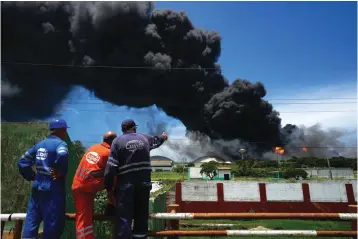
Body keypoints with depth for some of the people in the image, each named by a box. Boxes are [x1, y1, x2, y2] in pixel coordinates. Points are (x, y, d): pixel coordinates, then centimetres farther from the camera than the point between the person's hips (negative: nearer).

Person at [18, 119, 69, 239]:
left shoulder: (40, 144, 12)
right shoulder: (60, 143, -11)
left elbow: (22, 162, 16)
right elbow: (62, 156, -34)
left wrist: (32, 177, 14)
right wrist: (61, 172, -18)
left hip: (37, 187, 8)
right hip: (53, 189, -8)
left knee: (31, 223, 14)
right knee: (53, 225, 3)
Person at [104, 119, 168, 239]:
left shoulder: (118, 141, 0)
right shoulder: (144, 138, 10)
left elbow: (111, 167, -7)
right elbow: (156, 140, 34)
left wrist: (109, 187, 1)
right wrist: (163, 137, 57)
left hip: (125, 184, -3)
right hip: (144, 183, 3)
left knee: (124, 218, 1)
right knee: (141, 216, 17)